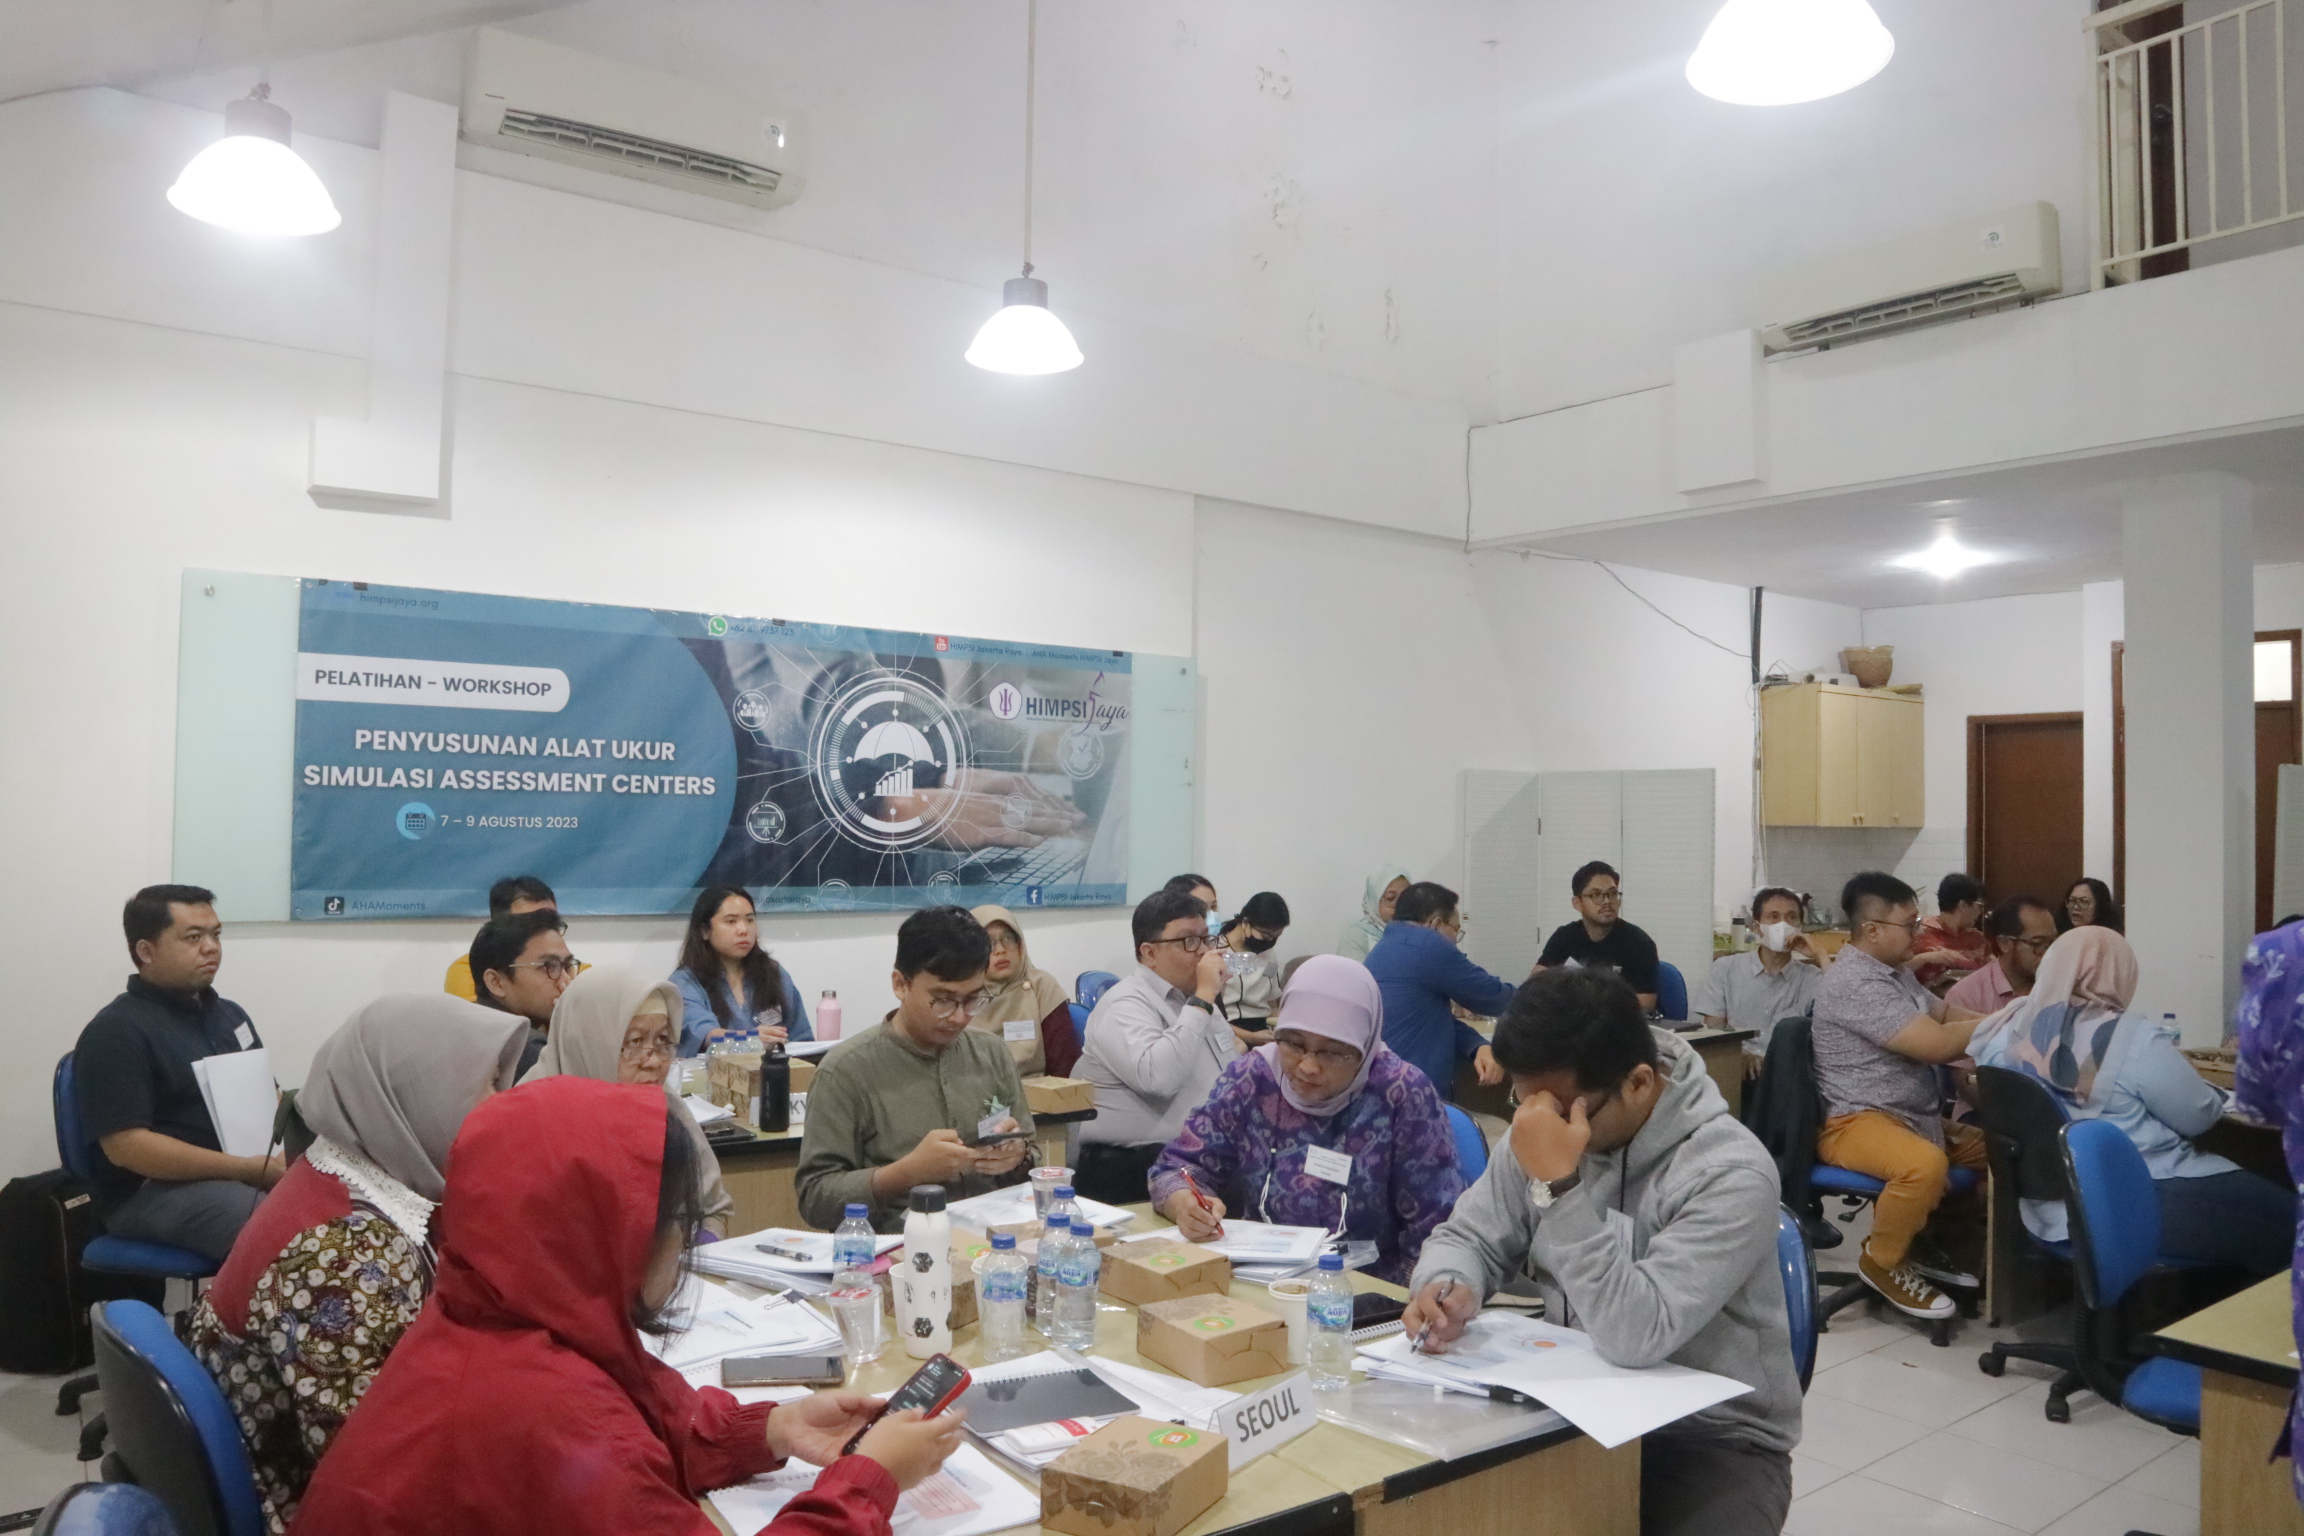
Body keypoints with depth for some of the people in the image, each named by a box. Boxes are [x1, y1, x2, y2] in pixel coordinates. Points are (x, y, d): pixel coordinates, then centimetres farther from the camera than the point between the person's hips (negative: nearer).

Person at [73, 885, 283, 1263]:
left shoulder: (230, 1013, 17)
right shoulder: (117, 1031, -7)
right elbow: (125, 1145, -16)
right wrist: (247, 1169, -22)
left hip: (250, 1171, 8)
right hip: (152, 1189, -8)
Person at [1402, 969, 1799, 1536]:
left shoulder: (1730, 1173, -24)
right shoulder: (1538, 1134, -5)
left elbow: (1633, 1336, -32)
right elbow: (1469, 1236, 4)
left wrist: (1558, 1184, -35)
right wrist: (1447, 1287, -17)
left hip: (1715, 1440, -5)